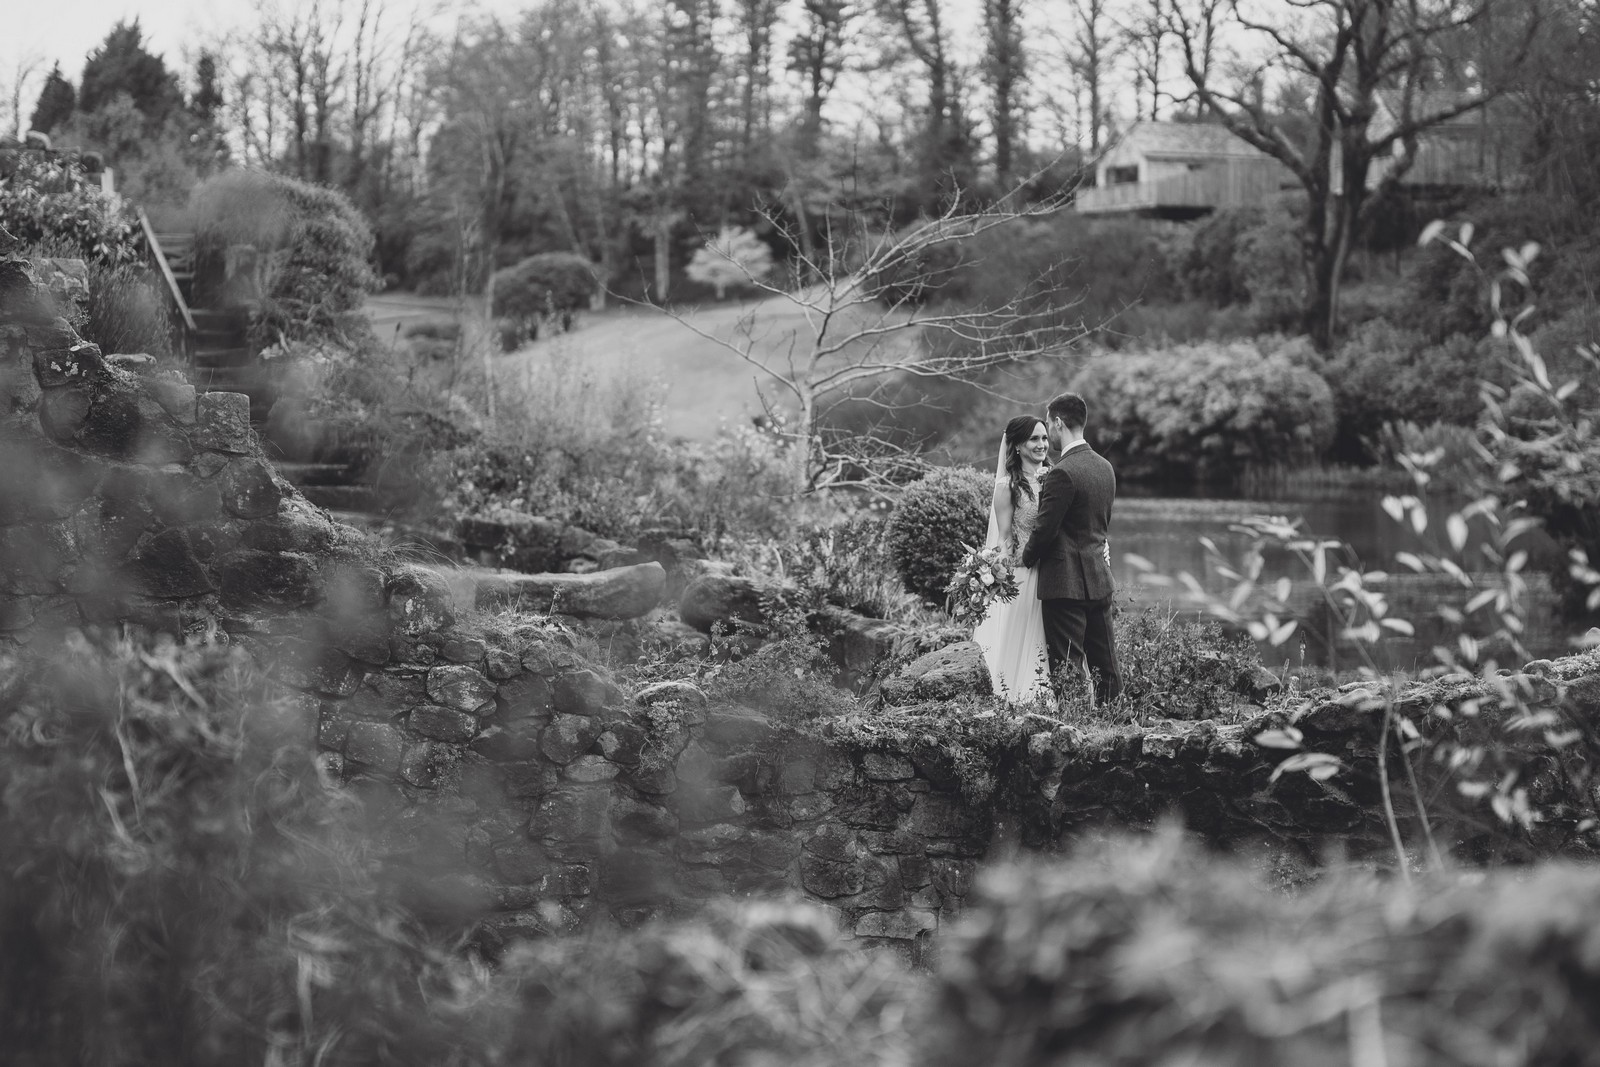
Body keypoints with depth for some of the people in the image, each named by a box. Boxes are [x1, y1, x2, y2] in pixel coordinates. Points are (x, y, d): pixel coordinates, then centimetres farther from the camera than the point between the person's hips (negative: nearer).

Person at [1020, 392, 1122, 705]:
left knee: (1066, 668, -5)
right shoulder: (1105, 467, 10)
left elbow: (1045, 529, -15)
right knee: (1104, 664, 12)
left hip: (1066, 582, -8)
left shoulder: (1062, 473, -18)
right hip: (1100, 577, 8)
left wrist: (1026, 559, 2)